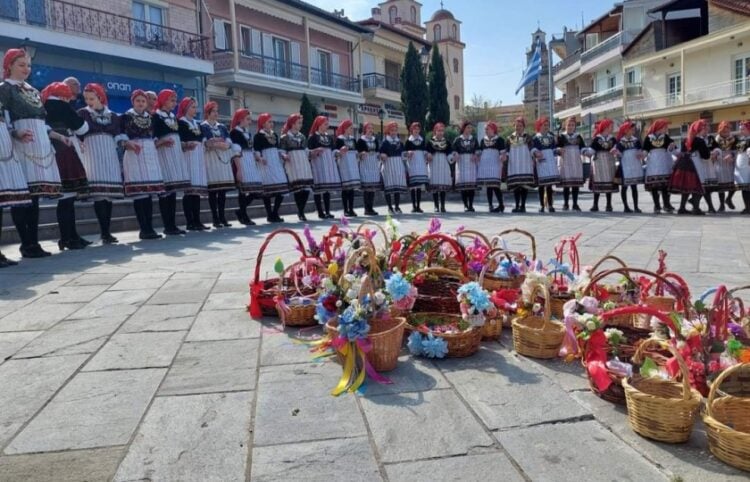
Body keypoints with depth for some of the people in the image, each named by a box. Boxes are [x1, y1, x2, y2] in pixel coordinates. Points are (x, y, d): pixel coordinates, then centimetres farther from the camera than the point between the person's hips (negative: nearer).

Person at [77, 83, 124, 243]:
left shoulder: (112, 115, 18)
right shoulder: (82, 113, 9)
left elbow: (117, 135, 15)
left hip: (109, 154, 3)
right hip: (92, 154, -3)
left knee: (110, 193, -1)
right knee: (99, 193, -14)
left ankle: (107, 231, 5)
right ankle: (104, 233, -16)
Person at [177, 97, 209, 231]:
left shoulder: (198, 124, 24)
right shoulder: (180, 122, 1)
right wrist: (185, 145, -26)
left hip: (199, 156, 7)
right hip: (187, 155, -7)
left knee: (198, 189, 5)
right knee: (189, 189, -10)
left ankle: (197, 221, 7)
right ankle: (190, 222, -10)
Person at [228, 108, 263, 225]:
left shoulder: (248, 132, 19)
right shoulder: (234, 132, -7)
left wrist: (257, 158, 11)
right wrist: (239, 169, -20)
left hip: (251, 163, 8)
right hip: (241, 163, -8)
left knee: (256, 190, 3)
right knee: (243, 190, -5)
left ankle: (241, 211, 16)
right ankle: (244, 216, 4)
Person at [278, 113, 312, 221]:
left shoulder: (302, 136, 17)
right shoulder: (285, 137, -2)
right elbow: (281, 151, -6)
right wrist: (285, 156, -25)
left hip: (304, 164, 6)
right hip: (293, 164, -6)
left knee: (307, 187, -1)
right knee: (297, 188, -8)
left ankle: (301, 211, 12)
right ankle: (300, 212, 3)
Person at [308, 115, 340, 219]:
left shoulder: (329, 137, 17)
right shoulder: (312, 137, -3)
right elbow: (309, 151, -7)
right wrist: (316, 151, -25)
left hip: (329, 163, 7)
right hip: (318, 163, -7)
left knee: (328, 187, 7)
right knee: (319, 188, -5)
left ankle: (327, 211, 12)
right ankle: (320, 212, -1)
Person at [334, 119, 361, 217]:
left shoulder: (353, 139, 15)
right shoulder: (339, 139, -5)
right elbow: (335, 151, -12)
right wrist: (340, 152, -30)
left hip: (353, 163, 7)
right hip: (344, 163, -6)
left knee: (352, 187, 5)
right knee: (345, 187, -5)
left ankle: (351, 209, 10)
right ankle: (346, 210, 1)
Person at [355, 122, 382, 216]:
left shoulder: (375, 140, 17)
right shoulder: (360, 140, 0)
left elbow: (378, 150, 19)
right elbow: (357, 151, -4)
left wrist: (379, 154, -2)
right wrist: (361, 153, -24)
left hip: (374, 165, 6)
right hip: (365, 164, -6)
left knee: (374, 186, 5)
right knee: (366, 186, -8)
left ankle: (371, 207, 11)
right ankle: (367, 208, -3)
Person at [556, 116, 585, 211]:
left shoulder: (578, 137, 14)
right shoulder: (561, 137, 4)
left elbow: (583, 147, 12)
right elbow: (557, 148, -1)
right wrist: (559, 150, -23)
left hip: (577, 162, 3)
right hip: (565, 162, -3)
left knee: (576, 184, 3)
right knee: (566, 184, -3)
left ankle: (575, 204, 9)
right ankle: (566, 204, 4)